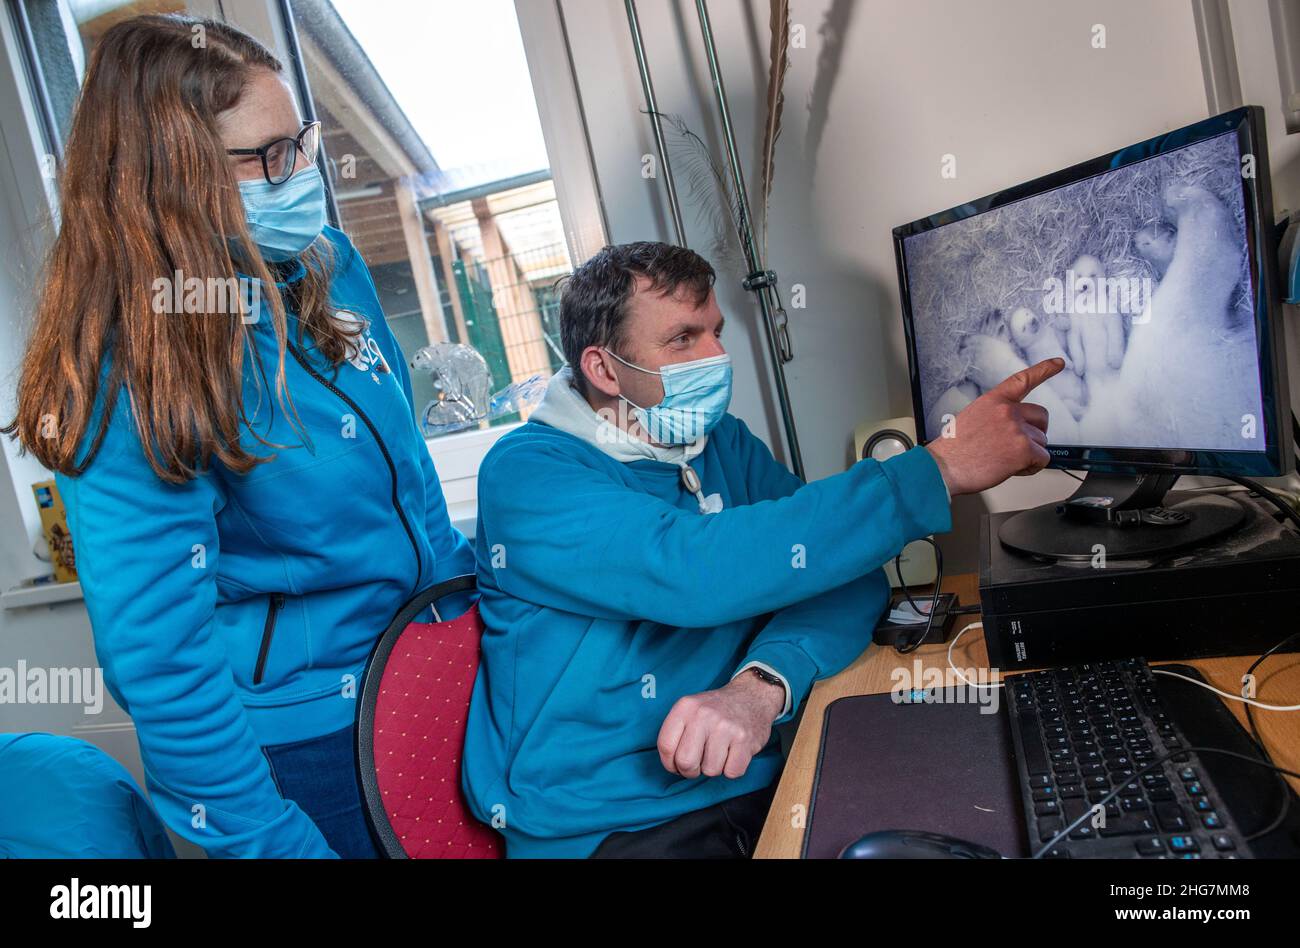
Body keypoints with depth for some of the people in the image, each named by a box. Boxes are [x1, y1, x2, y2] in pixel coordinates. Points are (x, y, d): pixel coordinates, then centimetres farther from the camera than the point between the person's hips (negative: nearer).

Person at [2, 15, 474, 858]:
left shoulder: (331, 267, -3)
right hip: (302, 741, -7)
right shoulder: (134, 383, -24)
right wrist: (276, 842, -18)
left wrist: (468, 593, 12)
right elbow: (162, 666, -22)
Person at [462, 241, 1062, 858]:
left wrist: (764, 685, -22)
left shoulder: (724, 443, 7)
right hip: (606, 825, -5)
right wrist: (938, 469, -25)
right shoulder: (527, 473, -12)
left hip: (754, 783, 5)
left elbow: (846, 575, -2)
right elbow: (690, 567, -28)